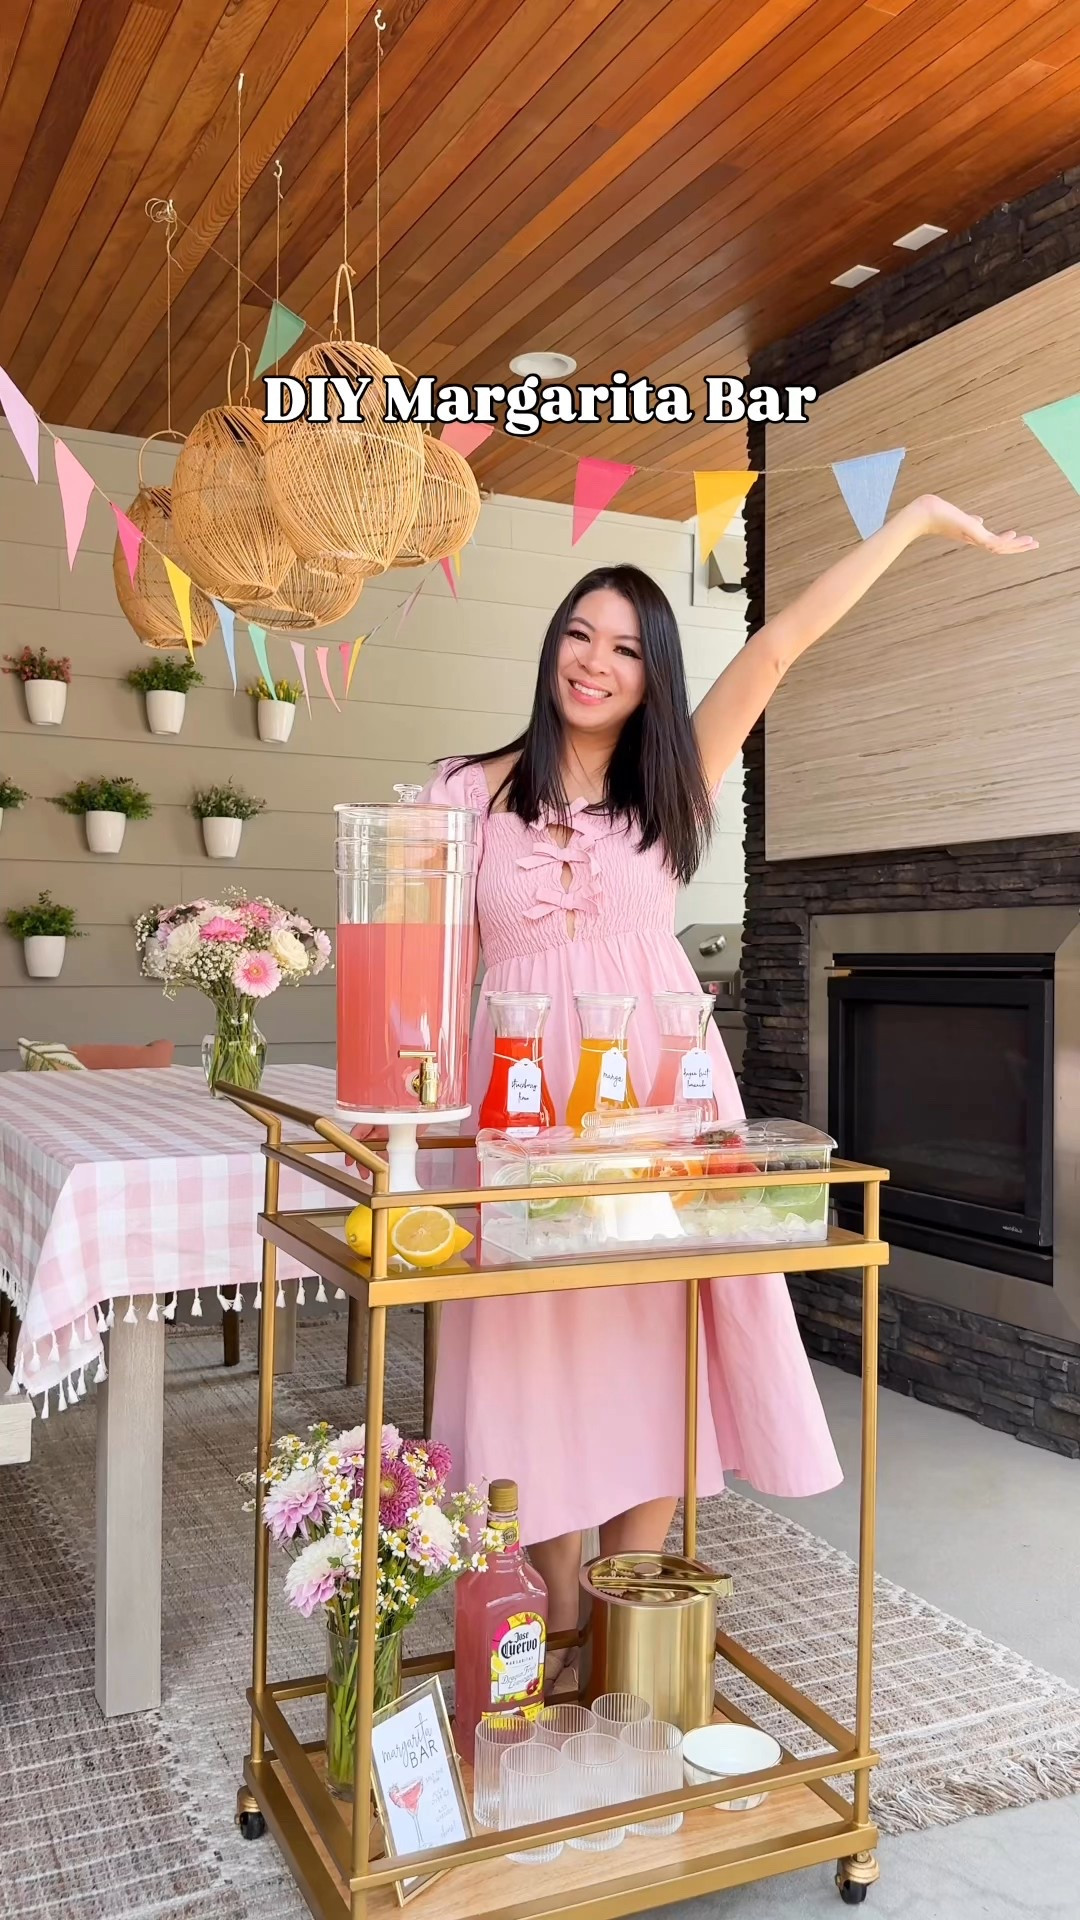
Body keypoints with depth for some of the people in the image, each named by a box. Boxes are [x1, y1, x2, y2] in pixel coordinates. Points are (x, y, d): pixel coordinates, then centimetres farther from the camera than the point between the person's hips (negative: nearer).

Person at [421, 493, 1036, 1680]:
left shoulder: (669, 787, 6)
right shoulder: (472, 794, 5)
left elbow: (781, 643, 3)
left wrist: (916, 518, 6)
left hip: (657, 1092, 1)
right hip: (523, 1093, 0)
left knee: (651, 1353, 3)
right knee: (541, 1364, 4)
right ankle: (559, 1637, 22)